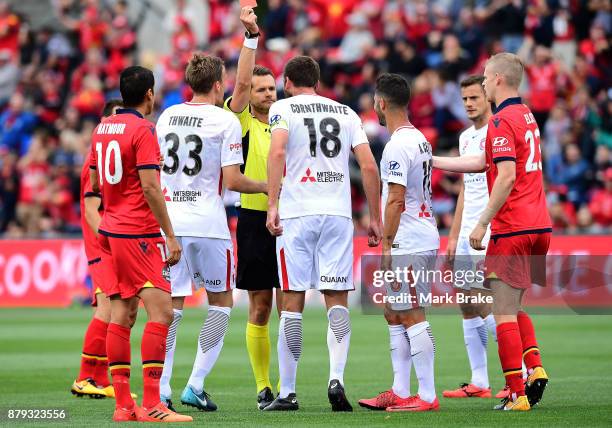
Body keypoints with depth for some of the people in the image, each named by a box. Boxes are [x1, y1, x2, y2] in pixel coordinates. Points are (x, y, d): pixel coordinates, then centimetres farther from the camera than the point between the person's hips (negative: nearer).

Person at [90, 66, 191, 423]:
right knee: (161, 311, -11)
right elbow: (150, 186, -17)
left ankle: (123, 404, 6)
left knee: (121, 313, 8)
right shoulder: (143, 129, -12)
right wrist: (170, 235, -14)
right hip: (139, 233, -9)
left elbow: (96, 182, 20)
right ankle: (151, 405, -18)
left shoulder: (102, 128, 12)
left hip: (110, 229, 9)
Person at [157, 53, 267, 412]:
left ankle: (161, 389, 0)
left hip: (169, 220, 4)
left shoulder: (167, 117, 9)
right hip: (207, 222, -4)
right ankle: (196, 386, 2)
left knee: (171, 303, 8)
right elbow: (232, 180, -11)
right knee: (222, 300, 10)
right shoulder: (226, 121, -7)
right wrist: (266, 187, 5)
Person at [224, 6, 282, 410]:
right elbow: (242, 81, -16)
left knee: (287, 306, 0)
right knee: (259, 309, 1)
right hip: (254, 221, -3)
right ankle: (263, 386, 7)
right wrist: (251, 36, -23)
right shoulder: (242, 122, 0)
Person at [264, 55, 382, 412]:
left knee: (293, 302, 1)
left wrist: (272, 205, -17)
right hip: (338, 214, 2)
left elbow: (278, 151, -14)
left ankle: (288, 392, 4)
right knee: (337, 299, 4)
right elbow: (369, 167, 7)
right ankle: (337, 378, -14)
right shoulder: (346, 113, 14)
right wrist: (375, 218, 12)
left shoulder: (283, 108, 4)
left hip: (297, 213, -2)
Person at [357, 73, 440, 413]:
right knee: (394, 315, 15)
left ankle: (427, 396, -8)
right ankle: (400, 392, 18)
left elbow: (396, 200, -19)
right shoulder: (420, 140, 16)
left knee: (412, 317, -8)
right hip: (424, 239, 10)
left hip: (407, 244, -10)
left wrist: (386, 246, -16)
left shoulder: (398, 146, -15)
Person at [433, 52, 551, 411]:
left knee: (504, 312, -5)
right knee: (514, 307, 19)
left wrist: (482, 223, -17)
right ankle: (535, 369, 3)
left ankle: (517, 395, -7)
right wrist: (432, 161, 25)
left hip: (513, 228, -9)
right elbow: (483, 163, 22)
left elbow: (507, 176, -21)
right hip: (540, 224, 9)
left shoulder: (502, 121, -12)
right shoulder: (527, 115, 17)